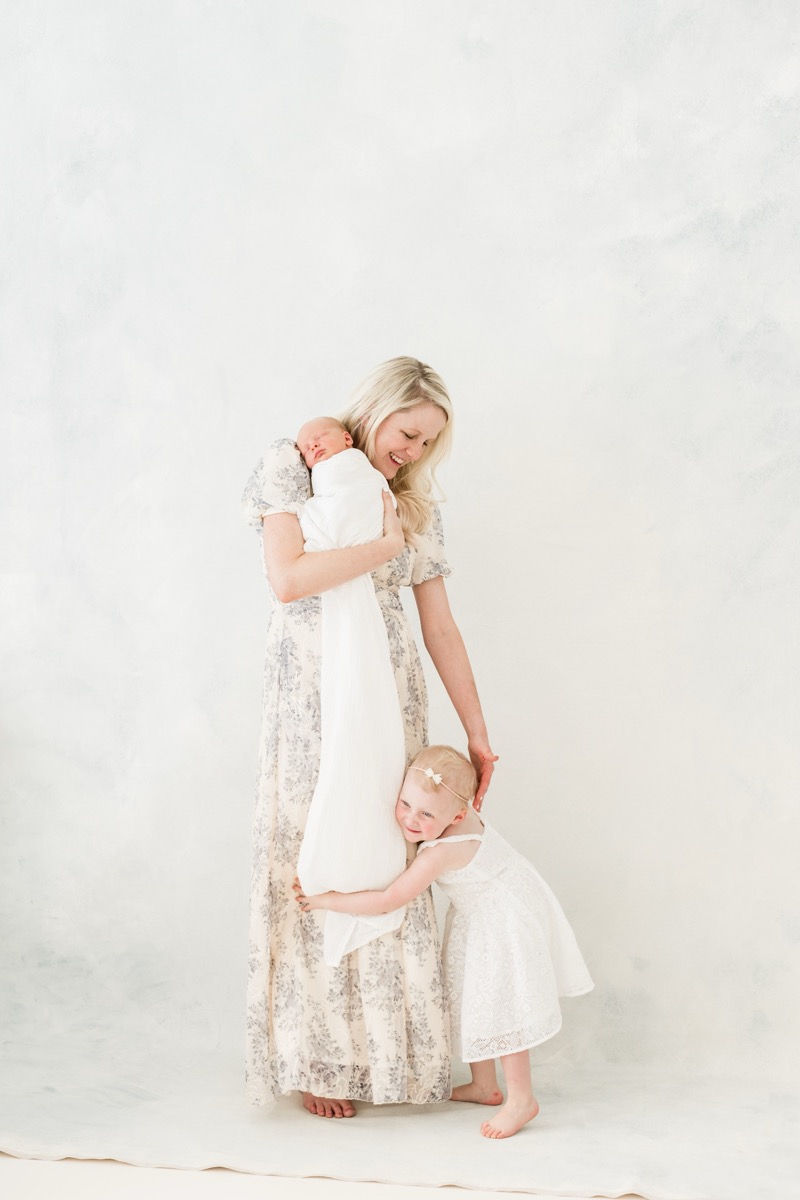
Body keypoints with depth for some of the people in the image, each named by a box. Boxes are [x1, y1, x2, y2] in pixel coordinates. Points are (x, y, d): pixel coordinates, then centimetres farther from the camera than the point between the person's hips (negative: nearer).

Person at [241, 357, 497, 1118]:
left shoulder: (415, 508, 11)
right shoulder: (294, 465, -3)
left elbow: (440, 628, 11)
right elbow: (288, 578, -18)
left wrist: (476, 735, 9)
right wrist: (384, 544, -12)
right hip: (310, 702, -4)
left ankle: (382, 1051, 16)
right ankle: (316, 1059, 12)